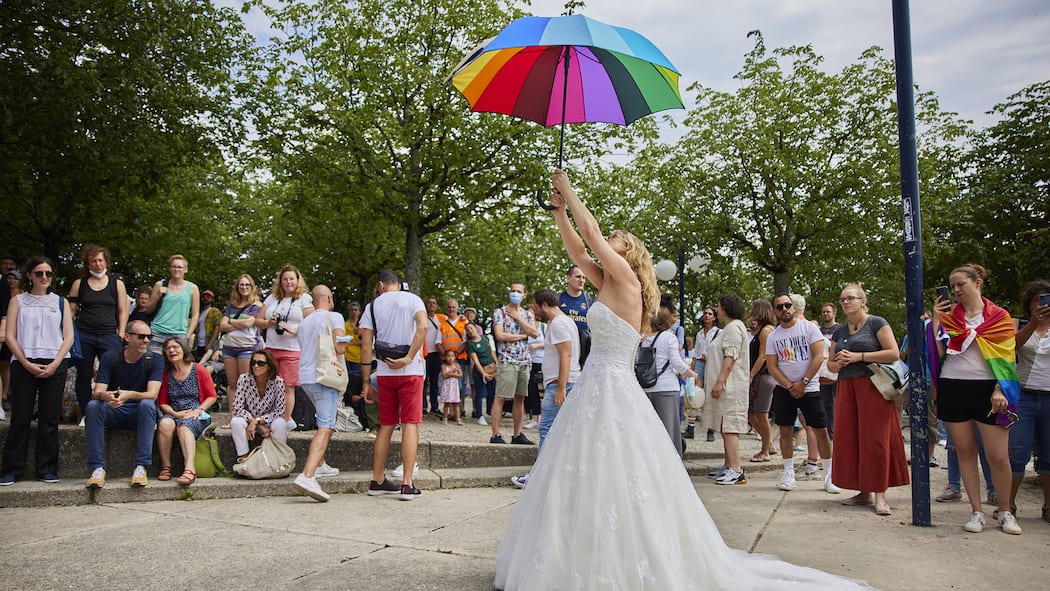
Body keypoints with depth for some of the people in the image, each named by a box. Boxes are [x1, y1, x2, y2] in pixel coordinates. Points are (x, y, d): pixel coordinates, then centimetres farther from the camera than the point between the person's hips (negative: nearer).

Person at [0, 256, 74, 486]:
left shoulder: (61, 302, 14)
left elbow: (68, 337, 6)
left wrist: (54, 365, -8)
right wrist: (26, 363, -9)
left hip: (54, 365, 1)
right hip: (23, 364, 0)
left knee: (49, 419, 0)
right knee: (20, 418, -2)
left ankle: (47, 469, 6)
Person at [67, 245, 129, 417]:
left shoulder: (117, 284, 8)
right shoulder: (79, 284, 9)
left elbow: (122, 311, 8)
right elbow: (71, 311, 10)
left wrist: (120, 335, 0)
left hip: (109, 336, -1)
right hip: (83, 336, 1)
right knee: (83, 376, 6)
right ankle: (85, 414, 16)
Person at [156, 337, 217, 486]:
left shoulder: (199, 370, 4)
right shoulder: (165, 374, 12)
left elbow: (212, 396, 5)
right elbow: (162, 402, 12)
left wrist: (198, 410, -11)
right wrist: (175, 413, -8)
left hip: (197, 417, -2)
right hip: (173, 414, 3)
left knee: (184, 426, -36)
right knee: (165, 423, -33)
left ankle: (190, 468, -51)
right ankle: (165, 467, -27)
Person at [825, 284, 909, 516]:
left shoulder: (876, 323, 0)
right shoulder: (839, 331, 17)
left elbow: (894, 353, -10)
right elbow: (830, 364, 22)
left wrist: (858, 356, -14)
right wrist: (838, 364, -2)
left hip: (873, 387, -6)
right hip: (846, 388, 6)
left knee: (875, 439, -7)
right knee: (849, 440, 2)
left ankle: (880, 494, -1)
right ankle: (863, 492, 12)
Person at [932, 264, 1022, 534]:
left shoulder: (999, 316, 5)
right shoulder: (949, 316, 10)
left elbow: (1006, 355, -1)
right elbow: (938, 352, 1)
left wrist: (999, 389, -12)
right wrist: (936, 319, -3)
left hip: (986, 388, -2)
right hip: (953, 388, 2)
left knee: (999, 456, -3)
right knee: (965, 451, 6)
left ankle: (1005, 512, 15)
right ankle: (977, 512, 14)